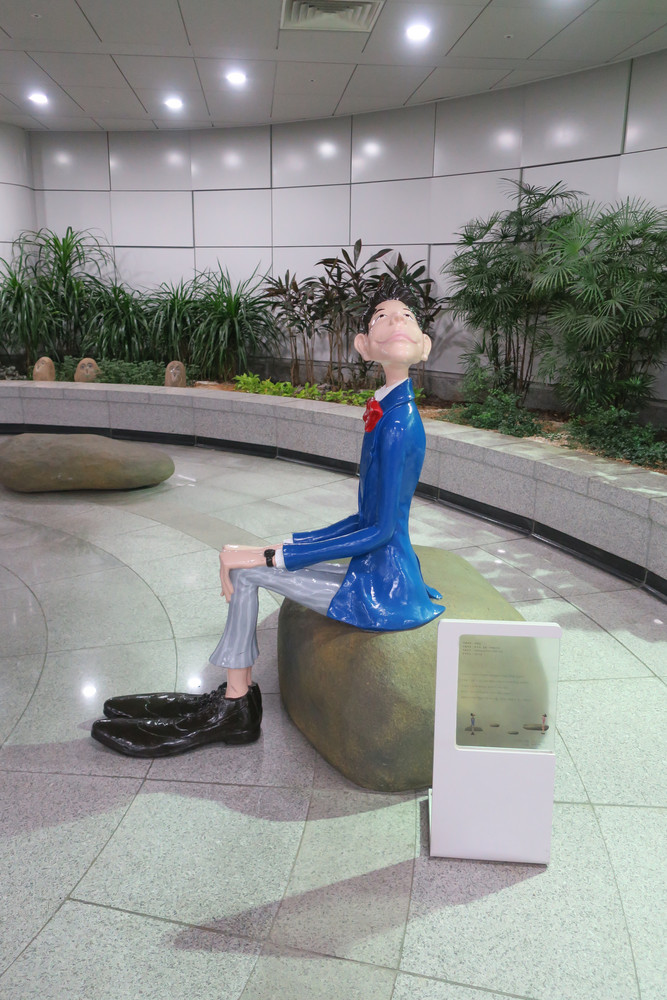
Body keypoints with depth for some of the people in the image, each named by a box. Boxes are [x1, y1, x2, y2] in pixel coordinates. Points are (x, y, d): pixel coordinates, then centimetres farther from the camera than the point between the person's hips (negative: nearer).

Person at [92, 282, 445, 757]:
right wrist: (288, 544, 10)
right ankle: (234, 698, 16)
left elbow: (379, 530, -20)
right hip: (380, 573, 9)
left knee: (247, 567, -7)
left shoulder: (398, 423, -21)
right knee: (244, 557, 9)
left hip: (380, 592, -9)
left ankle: (234, 709, 11)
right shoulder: (388, 411, 9)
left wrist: (274, 556, -15)